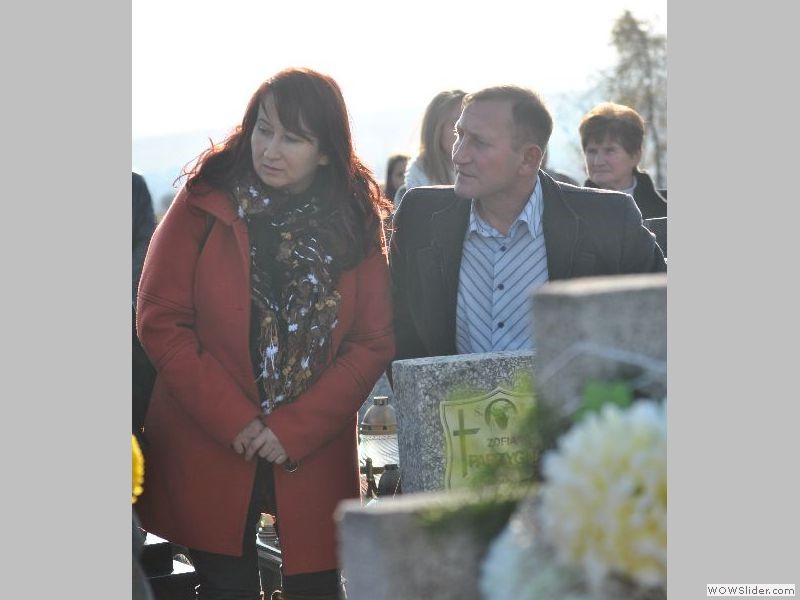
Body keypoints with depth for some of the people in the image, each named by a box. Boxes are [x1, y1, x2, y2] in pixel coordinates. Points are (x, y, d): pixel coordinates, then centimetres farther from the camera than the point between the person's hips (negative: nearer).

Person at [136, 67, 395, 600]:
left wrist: (296, 430, -13)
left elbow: (375, 342, -2)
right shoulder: (204, 205, -3)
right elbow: (161, 321, -5)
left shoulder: (358, 222, 0)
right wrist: (233, 421, -14)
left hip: (314, 457, 1)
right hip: (208, 455, -1)